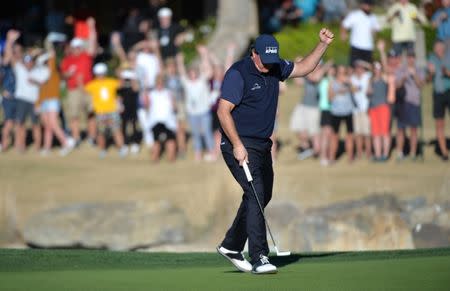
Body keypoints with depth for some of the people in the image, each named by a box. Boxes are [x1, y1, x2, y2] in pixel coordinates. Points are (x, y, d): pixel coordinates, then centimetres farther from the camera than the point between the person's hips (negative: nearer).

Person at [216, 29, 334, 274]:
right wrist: (237, 145, -23)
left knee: (262, 196, 12)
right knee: (256, 194, -18)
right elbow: (223, 111, -18)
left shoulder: (275, 68, 9)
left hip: (262, 145, 9)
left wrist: (323, 44, 11)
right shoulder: (238, 74, -15)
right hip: (240, 145, -9)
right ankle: (259, 258, -21)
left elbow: (303, 68, 23)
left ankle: (231, 246, 25)